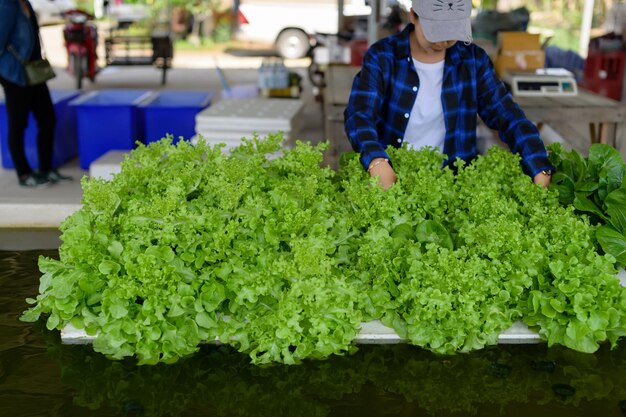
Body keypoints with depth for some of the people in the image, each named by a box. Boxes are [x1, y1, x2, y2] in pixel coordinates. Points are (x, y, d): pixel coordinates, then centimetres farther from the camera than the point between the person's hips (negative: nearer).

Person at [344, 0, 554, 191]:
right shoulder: (382, 57, -8)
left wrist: (541, 174, -19)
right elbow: (359, 115, -21)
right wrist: (378, 164, -42)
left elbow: (509, 118, -4)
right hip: (392, 176, -1)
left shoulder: (473, 60, -1)